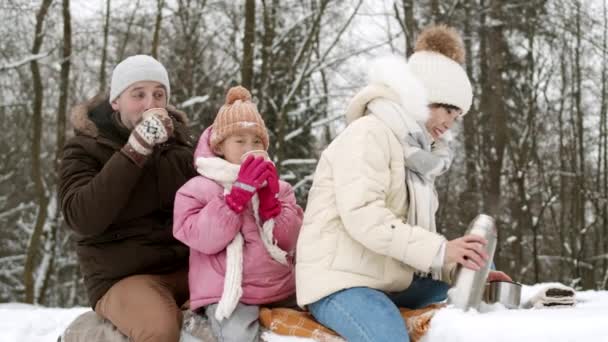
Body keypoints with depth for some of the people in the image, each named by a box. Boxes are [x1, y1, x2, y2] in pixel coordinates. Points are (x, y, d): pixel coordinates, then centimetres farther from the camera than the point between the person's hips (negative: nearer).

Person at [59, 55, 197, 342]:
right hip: (123, 277, -4)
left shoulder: (178, 141, 9)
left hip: (187, 265, 5)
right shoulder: (85, 149, -3)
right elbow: (82, 219, -21)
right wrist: (135, 150, -24)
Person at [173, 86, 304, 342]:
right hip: (229, 293, -5)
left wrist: (269, 197, -9)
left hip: (281, 289, 5)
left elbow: (290, 240, 5)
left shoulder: (279, 187, 16)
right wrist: (239, 194, -17)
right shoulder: (199, 189, 2)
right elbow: (205, 240, -13)